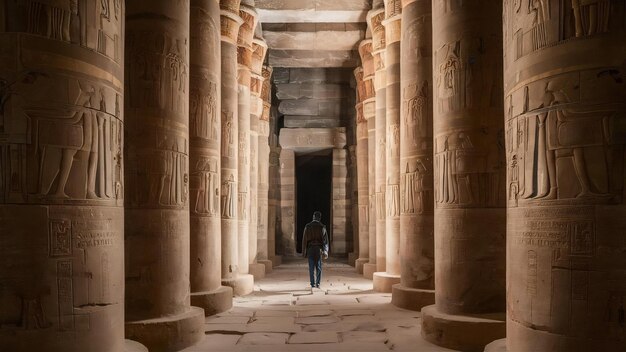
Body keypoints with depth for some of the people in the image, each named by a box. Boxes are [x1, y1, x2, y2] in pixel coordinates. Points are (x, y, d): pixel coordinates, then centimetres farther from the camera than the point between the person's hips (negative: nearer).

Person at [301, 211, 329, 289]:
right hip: (319, 249, 0)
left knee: (311, 267, 4)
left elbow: (304, 239, -2)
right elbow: (325, 240, -6)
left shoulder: (307, 226, -1)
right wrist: (325, 252, -5)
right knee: (318, 267, 7)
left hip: (310, 248, 0)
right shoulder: (322, 227, -2)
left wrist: (304, 252, 2)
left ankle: (312, 284, 1)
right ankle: (317, 283, 0)